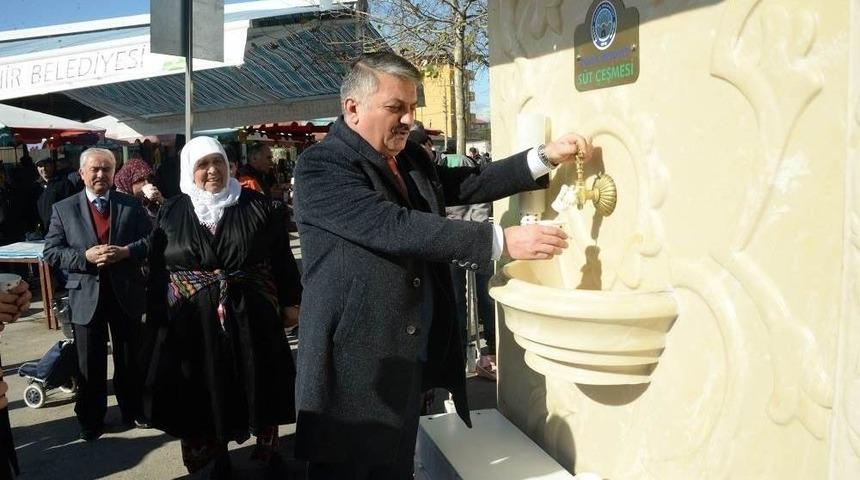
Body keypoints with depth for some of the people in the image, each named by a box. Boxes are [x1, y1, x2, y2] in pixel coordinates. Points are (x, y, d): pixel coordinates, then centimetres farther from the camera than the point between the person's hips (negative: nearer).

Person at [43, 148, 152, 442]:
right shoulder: (63, 209, 1)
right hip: (86, 295, 0)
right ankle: (90, 422, 25)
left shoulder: (132, 205, 1)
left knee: (130, 359, 14)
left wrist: (126, 251, -17)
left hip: (126, 293, 1)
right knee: (90, 364, 10)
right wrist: (85, 257, -18)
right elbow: (51, 251, -2)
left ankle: (133, 412, 31)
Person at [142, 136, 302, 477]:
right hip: (194, 322, 1)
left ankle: (267, 445, 30)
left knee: (259, 386, 10)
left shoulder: (256, 206, -1)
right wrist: (156, 320, 3)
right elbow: (157, 271, 4)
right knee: (206, 391, 9)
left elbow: (282, 257, 1)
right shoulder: (171, 213, 2)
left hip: (252, 317, 0)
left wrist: (291, 301, 0)